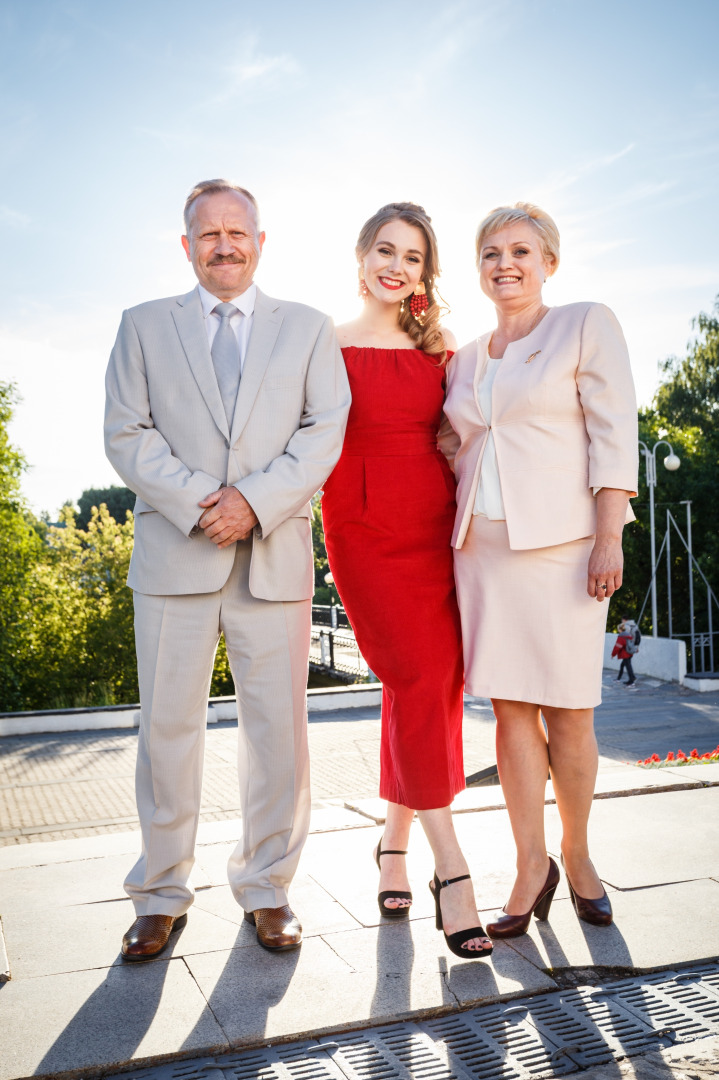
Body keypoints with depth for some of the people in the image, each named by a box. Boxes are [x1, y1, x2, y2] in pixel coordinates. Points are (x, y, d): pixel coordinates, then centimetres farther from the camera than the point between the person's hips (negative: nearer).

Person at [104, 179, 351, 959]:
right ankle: (161, 895, 19)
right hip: (173, 553, 0)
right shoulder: (145, 326, 13)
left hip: (274, 556, 0)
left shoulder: (308, 329, 13)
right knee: (167, 726, 3)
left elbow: (325, 431, 1)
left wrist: (255, 500, -13)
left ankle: (266, 888, 20)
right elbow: (127, 433, 2)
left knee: (277, 727, 4)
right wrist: (195, 503, -12)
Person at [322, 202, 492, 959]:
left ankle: (394, 843, 23)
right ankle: (451, 870, -3)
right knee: (419, 682, -11)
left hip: (435, 527, 4)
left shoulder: (439, 349, 12)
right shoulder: (325, 345, 3)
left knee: (430, 687, 4)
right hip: (365, 533, -4)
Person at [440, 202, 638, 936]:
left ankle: (576, 855, 22)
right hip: (482, 546, 4)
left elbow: (614, 434, -5)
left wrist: (609, 538, -13)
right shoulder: (465, 360, 17)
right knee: (510, 705, 3)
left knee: (568, 710, 1)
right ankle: (531, 868, 13)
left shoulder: (587, 326, 3)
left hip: (561, 543, -4)